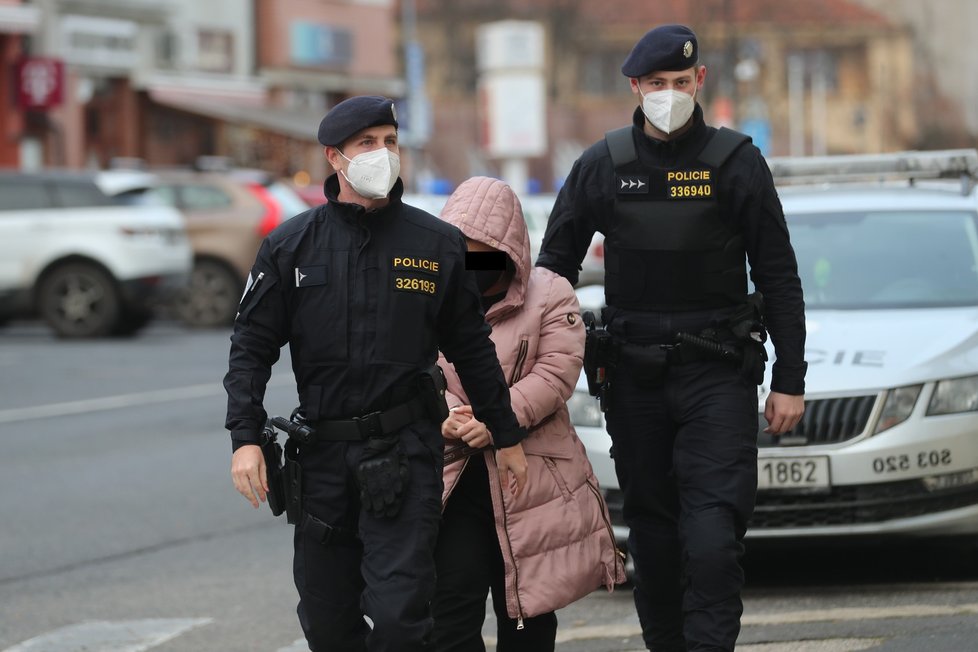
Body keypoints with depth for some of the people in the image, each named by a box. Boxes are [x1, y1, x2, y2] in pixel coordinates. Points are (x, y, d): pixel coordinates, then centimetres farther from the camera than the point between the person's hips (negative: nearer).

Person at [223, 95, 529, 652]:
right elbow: (252, 347, 4)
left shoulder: (437, 244, 3)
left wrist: (507, 436, 13)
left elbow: (473, 349, 11)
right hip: (322, 454, 2)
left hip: (406, 453, -2)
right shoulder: (291, 246, 4)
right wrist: (246, 437, -7)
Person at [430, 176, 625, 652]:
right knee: (450, 605, -7)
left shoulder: (550, 296, 1)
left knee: (526, 611, 8)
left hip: (529, 475, -1)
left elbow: (555, 373, -10)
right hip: (452, 477, 1)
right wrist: (444, 417, -19)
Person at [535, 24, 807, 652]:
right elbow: (554, 266, 10)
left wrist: (790, 381, -2)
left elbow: (778, 276, 2)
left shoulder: (735, 162, -2)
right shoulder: (603, 165, 3)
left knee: (713, 535, -14)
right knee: (653, 532, 8)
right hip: (634, 376, 3)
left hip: (718, 371, -2)